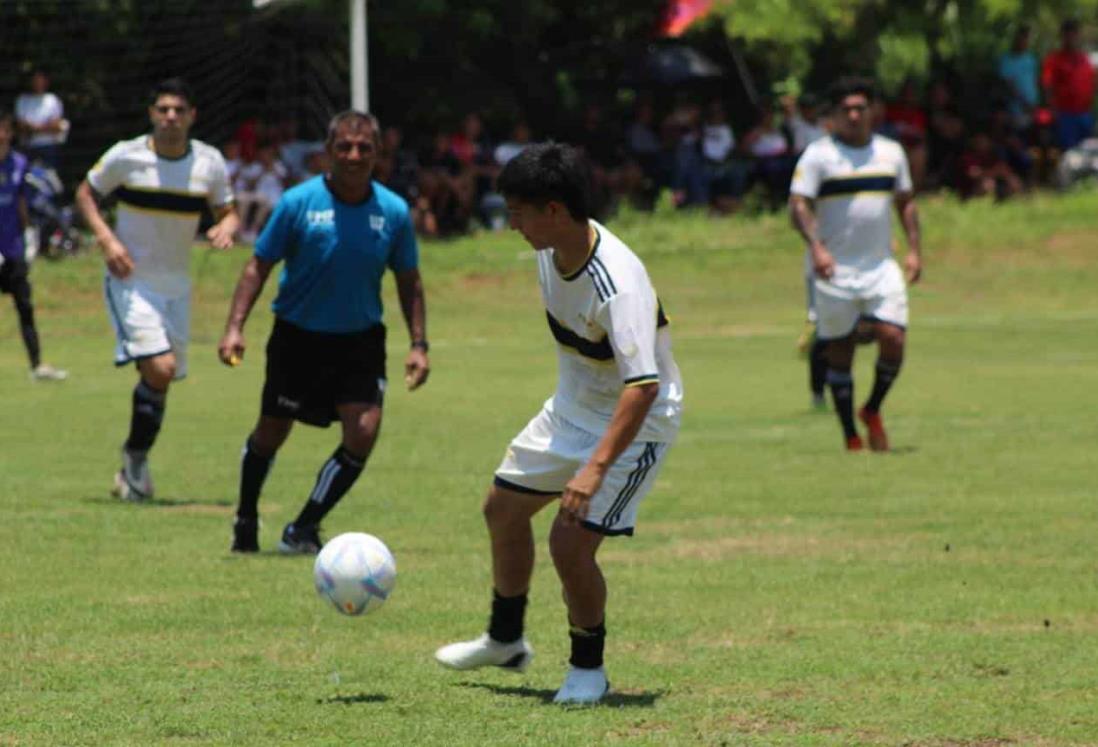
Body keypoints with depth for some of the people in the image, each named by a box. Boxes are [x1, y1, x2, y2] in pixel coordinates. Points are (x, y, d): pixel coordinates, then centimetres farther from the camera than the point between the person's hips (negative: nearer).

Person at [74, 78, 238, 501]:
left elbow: (227, 212, 7)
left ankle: (134, 465, 28)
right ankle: (137, 458, -3)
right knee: (159, 369, -20)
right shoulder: (126, 156, -9)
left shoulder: (210, 163, -2)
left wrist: (226, 228, -17)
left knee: (161, 378, 9)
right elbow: (86, 193, 4)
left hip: (176, 286, 4)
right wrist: (105, 238, -12)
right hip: (131, 280, -4)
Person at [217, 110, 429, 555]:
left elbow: (408, 281, 7)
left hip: (360, 339, 1)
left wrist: (418, 343, 0)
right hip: (297, 335, -1)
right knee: (271, 432, 9)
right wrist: (235, 327, -15)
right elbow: (259, 266, -6)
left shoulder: (393, 212, -5)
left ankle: (302, 530, 1)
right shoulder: (298, 202, -12)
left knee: (363, 431, -14)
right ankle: (246, 521, 35)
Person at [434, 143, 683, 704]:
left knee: (570, 544, -17)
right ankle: (505, 641, 40)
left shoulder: (618, 285, -36)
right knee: (503, 508, 18)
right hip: (572, 408, 9)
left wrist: (596, 468, -47)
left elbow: (643, 385, -41)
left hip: (634, 423, -9)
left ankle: (588, 668, 8)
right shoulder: (551, 249, -9)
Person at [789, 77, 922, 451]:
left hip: (882, 266, 3)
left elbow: (906, 202, 19)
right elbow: (798, 205, -12)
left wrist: (914, 249, 8)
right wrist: (816, 245, -28)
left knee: (893, 338, -12)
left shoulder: (891, 152, 10)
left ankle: (872, 411, 12)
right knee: (840, 353, 2)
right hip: (835, 270, -3)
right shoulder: (819, 154, -5)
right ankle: (850, 436, 12)